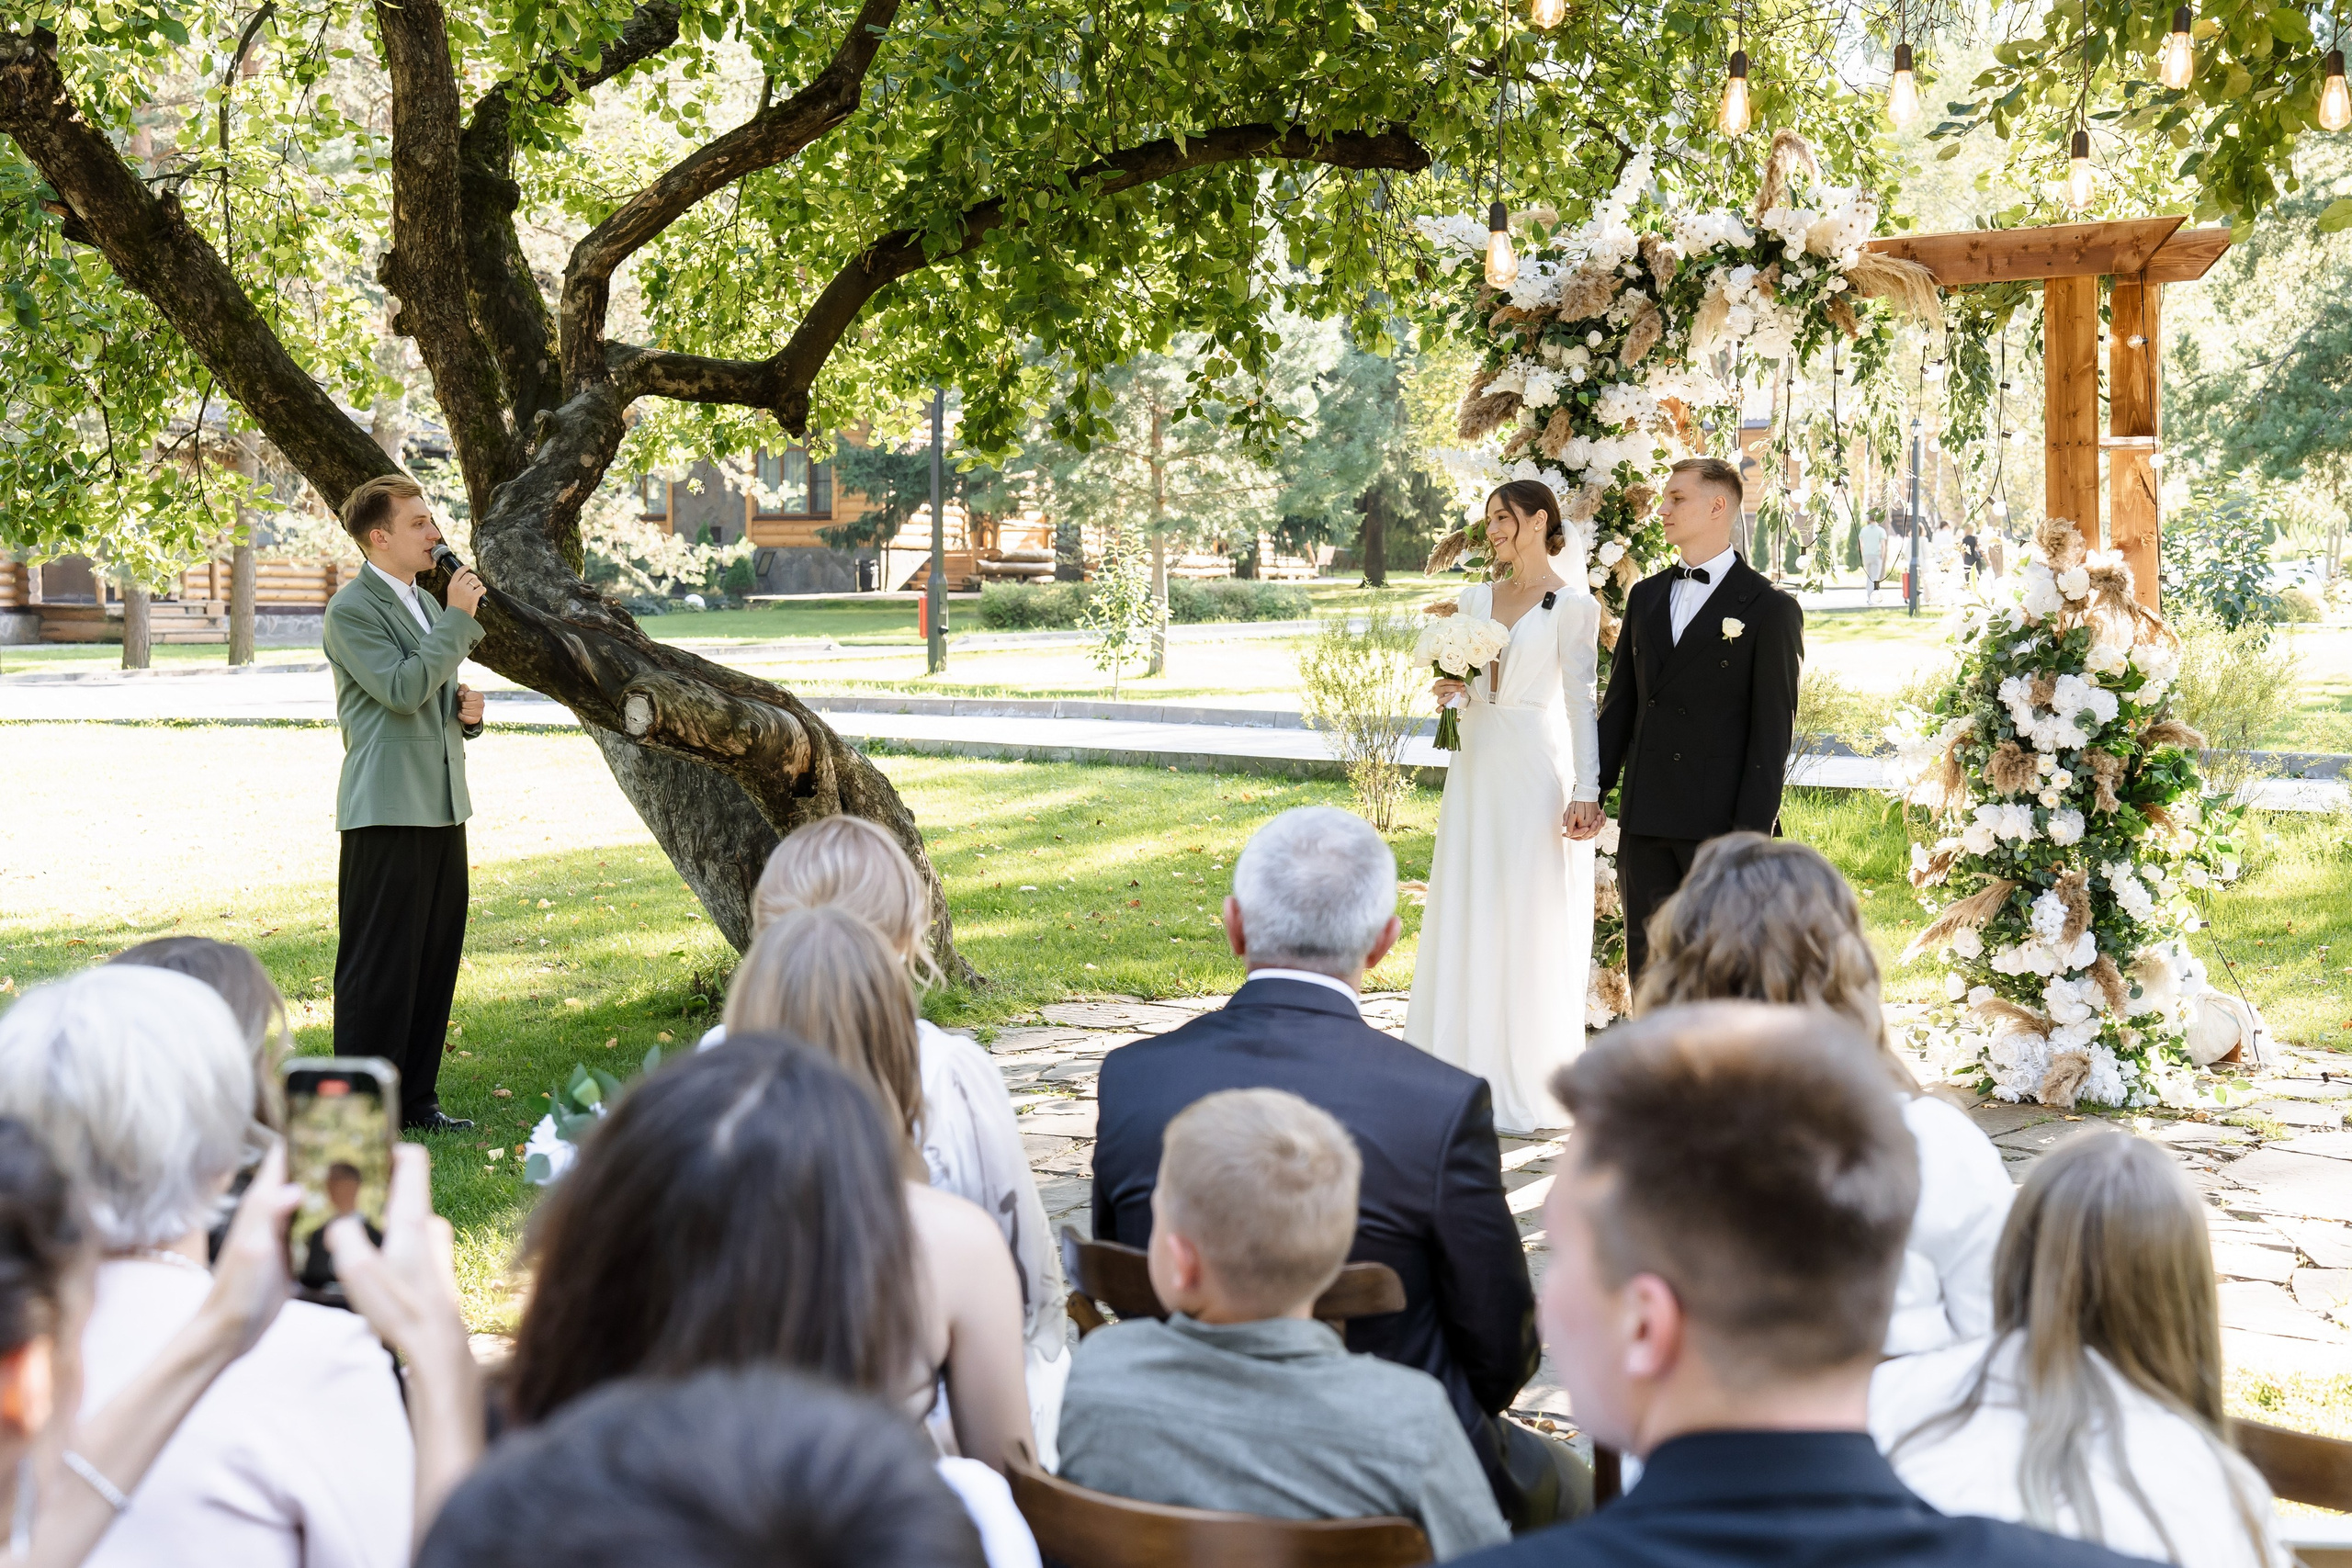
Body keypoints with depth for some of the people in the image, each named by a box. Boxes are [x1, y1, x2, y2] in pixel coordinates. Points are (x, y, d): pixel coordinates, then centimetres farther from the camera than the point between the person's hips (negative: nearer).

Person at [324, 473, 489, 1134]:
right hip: (386, 812, -8)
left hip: (442, 806, 8)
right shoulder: (351, 610, -9)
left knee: (435, 961, 11)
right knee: (377, 966, -4)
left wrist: (466, 709, 5)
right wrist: (459, 619, -15)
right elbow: (403, 689, -22)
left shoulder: (427, 604, 18)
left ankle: (415, 1098, 20)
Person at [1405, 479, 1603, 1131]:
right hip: (1476, 763, 6)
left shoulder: (1571, 604, -4)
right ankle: (1467, 1072, 13)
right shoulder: (1476, 598, 13)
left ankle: (1530, 1088, 6)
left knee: (1534, 922, -2)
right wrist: (1454, 690, -5)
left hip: (1536, 768, -6)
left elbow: (1580, 701, -8)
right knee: (1466, 917, 6)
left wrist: (1585, 791, -13)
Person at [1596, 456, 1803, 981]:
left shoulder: (1770, 609, -3)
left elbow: (1772, 733, -7)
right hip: (1644, 821, 6)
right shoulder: (1646, 596, 15)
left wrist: (1752, 833, -14)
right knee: (1646, 965, 8)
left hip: (1720, 820, -6)